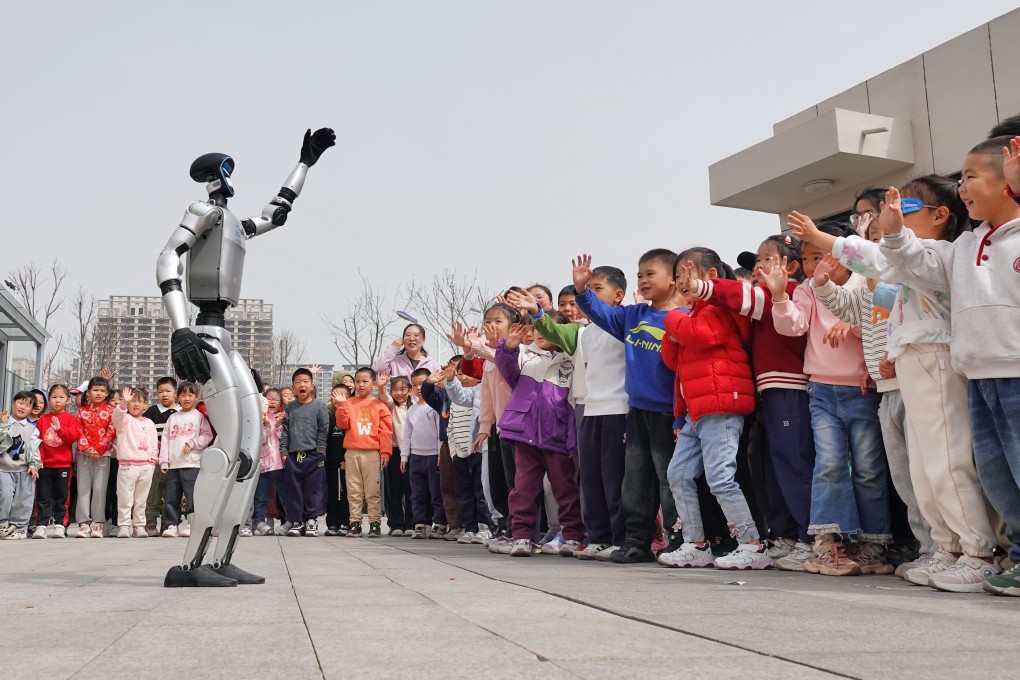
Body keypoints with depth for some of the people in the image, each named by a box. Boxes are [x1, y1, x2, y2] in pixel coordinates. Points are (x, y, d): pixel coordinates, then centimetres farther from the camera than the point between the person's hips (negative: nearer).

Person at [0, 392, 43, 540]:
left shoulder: (32, 429, 8)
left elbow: (34, 448, 3)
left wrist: (34, 465, -7)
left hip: (25, 470, 1)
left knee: (24, 500, 1)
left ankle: (18, 526, 10)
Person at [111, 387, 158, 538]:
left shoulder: (149, 423, 16)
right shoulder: (124, 420, 3)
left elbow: (154, 443, 19)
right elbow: (117, 415, -22)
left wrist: (153, 458, 6)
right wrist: (124, 402, -38)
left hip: (146, 466, 4)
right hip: (127, 465, -4)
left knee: (141, 500, 9)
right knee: (125, 499, -3)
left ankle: (139, 526, 14)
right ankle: (123, 526, 2)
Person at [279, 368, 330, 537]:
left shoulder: (319, 406, 2)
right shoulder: (290, 408, 10)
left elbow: (324, 429, 1)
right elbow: (285, 430, 9)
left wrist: (320, 449, -5)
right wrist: (283, 451, 3)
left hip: (313, 454, -2)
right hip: (293, 455, 2)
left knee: (313, 489, 0)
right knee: (293, 489, 4)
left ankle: (311, 520, 8)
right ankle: (296, 521, 11)